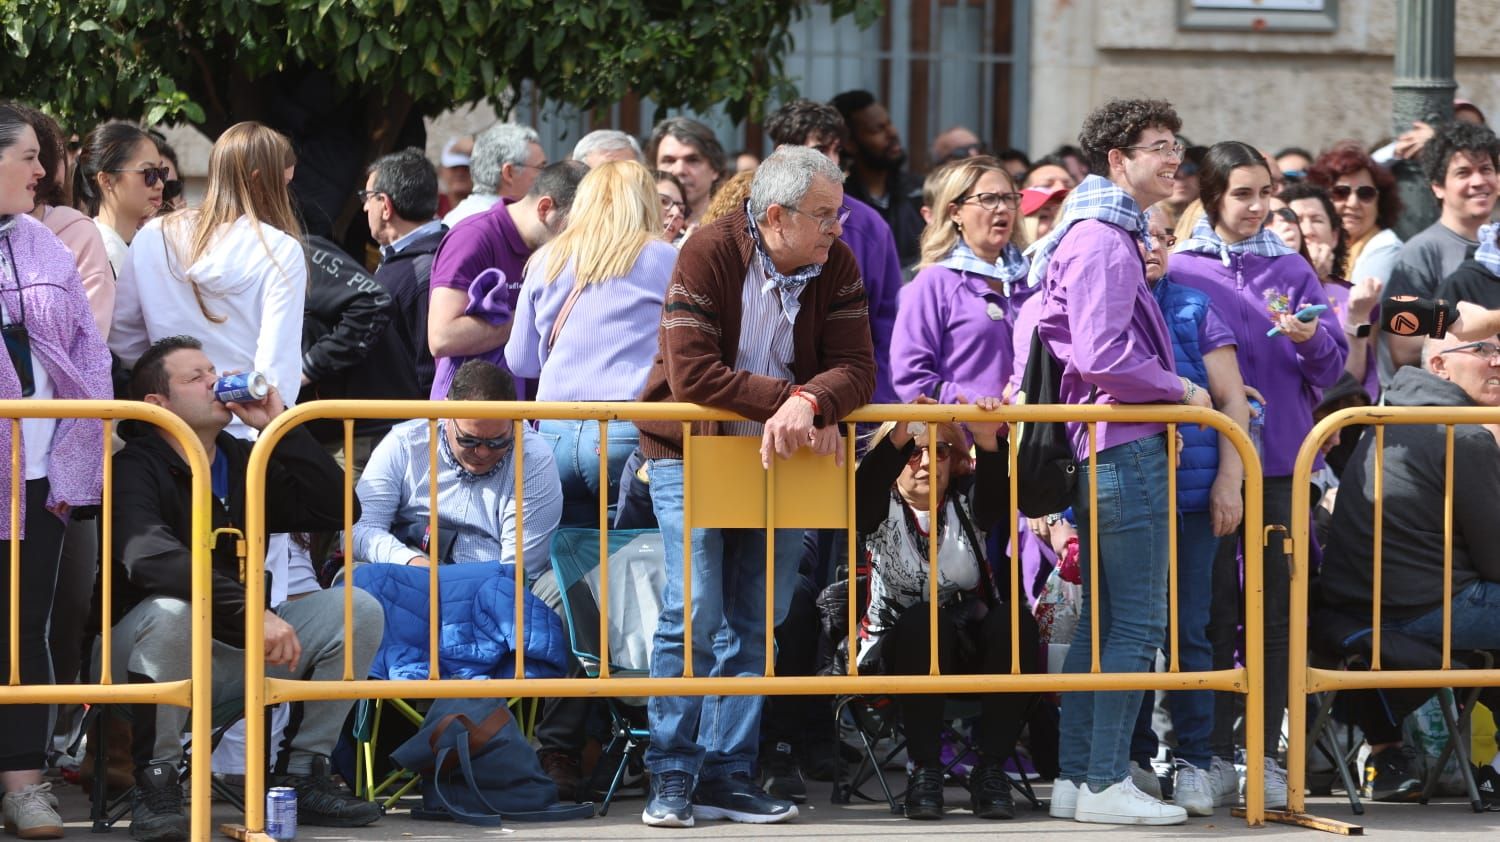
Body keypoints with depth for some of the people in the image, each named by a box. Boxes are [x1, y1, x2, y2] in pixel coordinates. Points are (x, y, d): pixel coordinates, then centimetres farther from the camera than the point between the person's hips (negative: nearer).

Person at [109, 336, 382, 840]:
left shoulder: (246, 462, 9)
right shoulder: (136, 469, -13)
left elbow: (336, 511, -1)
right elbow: (150, 557, -33)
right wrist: (250, 611, -40)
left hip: (234, 653, 7)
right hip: (142, 652, -6)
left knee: (357, 610, -7)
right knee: (171, 612, -40)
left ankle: (300, 774, -3)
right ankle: (156, 783, -24)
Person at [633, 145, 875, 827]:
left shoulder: (835, 265, -5)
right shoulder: (708, 254, -18)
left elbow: (855, 367, -11)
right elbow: (690, 372, -25)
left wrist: (811, 403, -32)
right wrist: (785, 399, -28)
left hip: (779, 456, 4)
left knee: (755, 621, 4)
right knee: (694, 614, -10)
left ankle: (728, 773, 10)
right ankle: (673, 776, -2)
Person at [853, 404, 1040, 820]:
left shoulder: (967, 507, 6)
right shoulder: (883, 512, 3)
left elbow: (1000, 495, -18)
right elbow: (864, 489, -23)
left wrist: (989, 444, -41)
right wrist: (900, 436, -42)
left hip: (971, 654, 2)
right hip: (901, 654, -2)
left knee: (1016, 622, -28)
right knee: (921, 621, -34)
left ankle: (991, 771, -23)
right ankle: (924, 771, -29)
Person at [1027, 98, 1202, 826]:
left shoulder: (1106, 235, 19)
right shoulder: (1102, 241, -14)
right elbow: (1102, 358, -23)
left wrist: (1174, 390, 16)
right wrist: (1180, 390, -11)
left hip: (1102, 449, 11)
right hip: (1126, 448, -11)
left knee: (1099, 621, 13)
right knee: (1136, 624, -8)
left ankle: (1077, 777, 16)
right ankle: (1105, 784, -6)